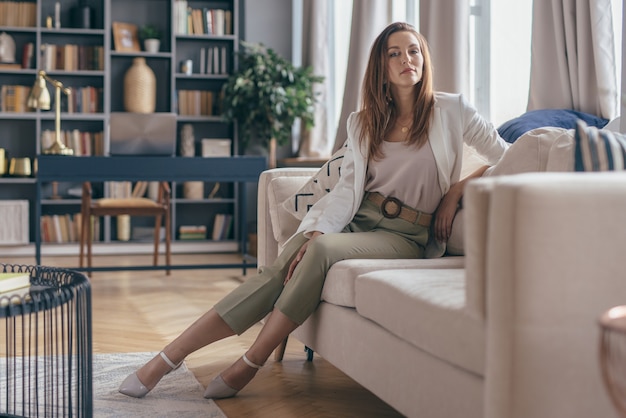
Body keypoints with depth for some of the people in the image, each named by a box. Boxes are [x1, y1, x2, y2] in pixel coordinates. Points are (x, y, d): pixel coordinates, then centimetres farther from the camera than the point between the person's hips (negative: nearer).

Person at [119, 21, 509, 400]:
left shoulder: (452, 109, 3)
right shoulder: (363, 122, 12)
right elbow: (347, 187, 3)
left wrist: (458, 188, -6)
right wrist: (318, 230, -14)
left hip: (403, 236, -3)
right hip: (356, 219, 4)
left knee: (322, 251, -34)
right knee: (278, 270, -22)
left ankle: (248, 365, -25)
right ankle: (165, 360, -23)